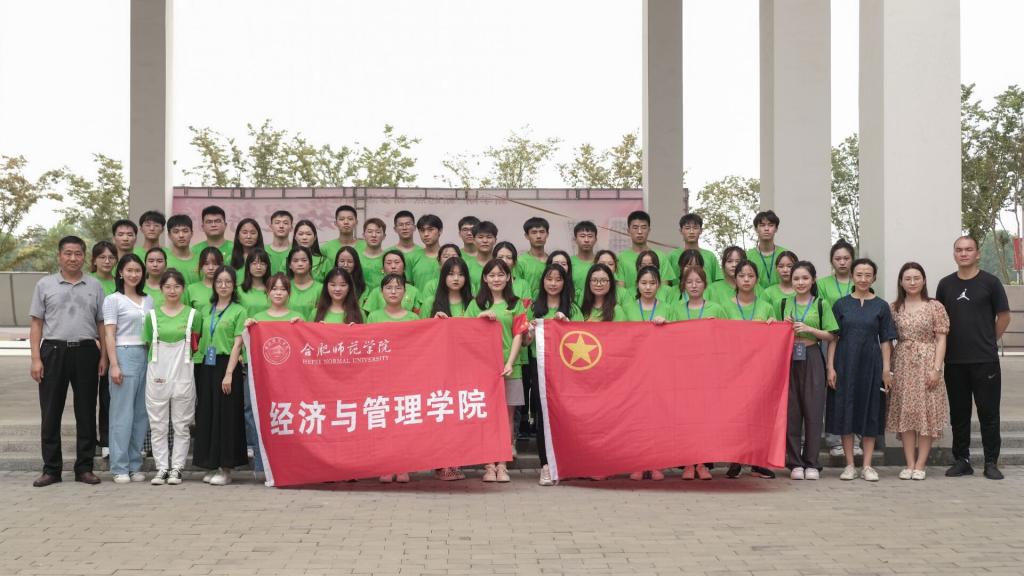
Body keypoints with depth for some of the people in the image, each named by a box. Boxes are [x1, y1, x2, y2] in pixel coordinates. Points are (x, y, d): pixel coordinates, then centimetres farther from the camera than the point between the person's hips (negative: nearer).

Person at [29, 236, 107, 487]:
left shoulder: (94, 286, 9)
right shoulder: (45, 285, 6)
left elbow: (102, 324, 10)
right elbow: (36, 324, 5)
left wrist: (104, 356, 1)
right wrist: (36, 358, -4)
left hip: (86, 352, 1)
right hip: (53, 351, -1)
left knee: (86, 412, 4)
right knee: (51, 412, 2)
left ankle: (84, 467, 12)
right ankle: (51, 469, 9)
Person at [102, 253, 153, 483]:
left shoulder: (148, 301, 15)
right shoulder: (113, 300, 1)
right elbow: (109, 335, -5)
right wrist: (114, 365, -13)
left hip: (146, 357, 5)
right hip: (124, 355, -5)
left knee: (142, 413, 5)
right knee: (122, 414, -5)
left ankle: (135, 465, 12)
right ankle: (120, 467, 0)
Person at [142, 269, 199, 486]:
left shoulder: (193, 315, 3)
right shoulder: (153, 315, 6)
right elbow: (148, 344, 10)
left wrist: (181, 357, -1)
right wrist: (160, 361, 1)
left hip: (183, 374, -1)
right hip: (157, 375, 1)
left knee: (181, 425, 2)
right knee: (158, 425, 3)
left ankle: (177, 468, 9)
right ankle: (161, 468, 9)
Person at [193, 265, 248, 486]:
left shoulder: (238, 311, -1)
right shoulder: (207, 310, 14)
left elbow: (237, 344, -7)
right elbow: (201, 340, 14)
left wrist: (229, 373, -15)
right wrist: (197, 366, 4)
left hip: (226, 366, -5)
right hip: (206, 366, 5)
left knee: (226, 416, -3)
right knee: (206, 415, 6)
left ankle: (225, 468, 2)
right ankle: (212, 465, 14)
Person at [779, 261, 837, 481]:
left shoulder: (821, 304, 4)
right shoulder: (783, 304, 9)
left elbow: (830, 335, 1)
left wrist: (809, 329, -11)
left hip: (812, 359, -2)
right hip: (789, 359, 2)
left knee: (813, 410, -2)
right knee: (791, 411, 1)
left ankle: (811, 463, 5)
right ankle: (795, 463, 7)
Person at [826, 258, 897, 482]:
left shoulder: (881, 306, 5)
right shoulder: (841, 304, 4)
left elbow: (886, 341, 5)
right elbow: (833, 337, 3)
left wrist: (886, 369, -3)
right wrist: (831, 367, -4)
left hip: (871, 364, 0)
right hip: (845, 363, 0)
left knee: (870, 413, 2)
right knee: (845, 412, 1)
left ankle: (867, 466, 8)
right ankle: (849, 465, 9)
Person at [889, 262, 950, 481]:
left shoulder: (935, 307, 1)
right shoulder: (894, 308, 7)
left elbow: (941, 340, -2)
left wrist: (936, 368, -11)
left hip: (926, 364, -2)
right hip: (902, 365, 2)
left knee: (926, 413, -2)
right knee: (905, 413, 2)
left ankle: (920, 465, 3)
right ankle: (909, 464, 8)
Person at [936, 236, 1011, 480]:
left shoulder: (990, 282, -1)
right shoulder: (945, 284, 8)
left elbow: (1004, 316, 3)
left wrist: (989, 341, 3)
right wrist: (948, 344, 7)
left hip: (985, 360, -3)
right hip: (954, 361, 3)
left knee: (988, 413, -1)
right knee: (958, 414, 9)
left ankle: (991, 462, 7)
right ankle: (961, 460, 18)